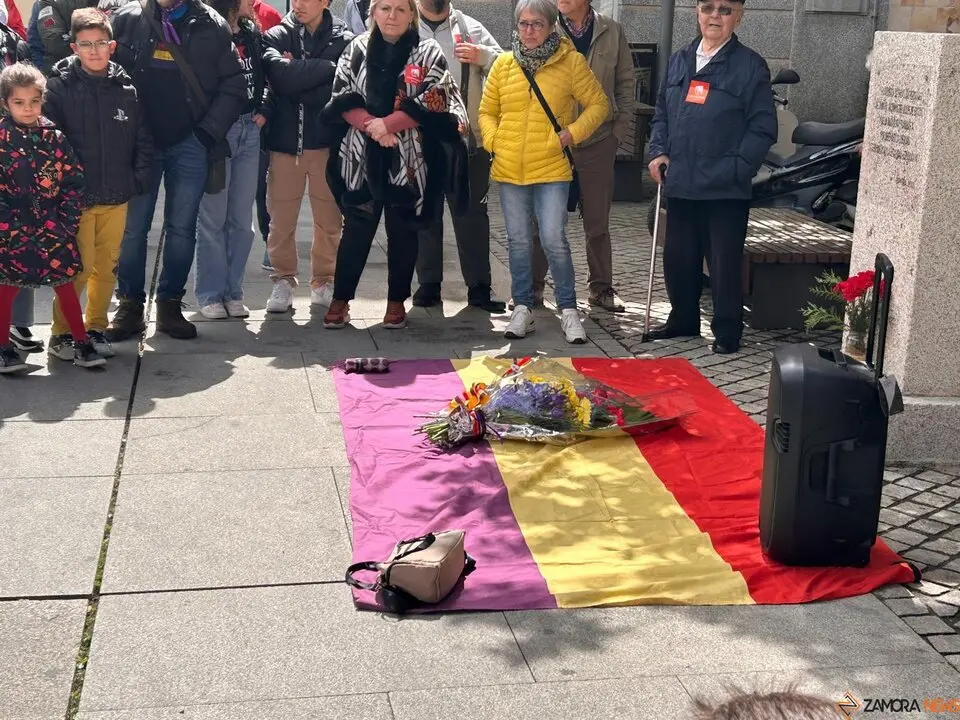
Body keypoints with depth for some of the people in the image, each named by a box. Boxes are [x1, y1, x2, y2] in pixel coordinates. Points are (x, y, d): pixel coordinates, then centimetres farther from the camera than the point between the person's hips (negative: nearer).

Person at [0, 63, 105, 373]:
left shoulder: (54, 136, 3)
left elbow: (74, 180, 3)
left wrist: (66, 223, -4)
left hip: (52, 229, 2)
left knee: (65, 285, 7)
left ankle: (82, 345, 15)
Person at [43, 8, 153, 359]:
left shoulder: (125, 87, 5)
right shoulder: (59, 86, -5)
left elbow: (142, 138, 10)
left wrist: (139, 178, 1)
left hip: (117, 197, 3)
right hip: (76, 197, -3)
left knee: (107, 266, 10)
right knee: (79, 267, -4)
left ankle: (96, 328, 24)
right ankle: (61, 333, 10)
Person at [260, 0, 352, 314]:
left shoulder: (344, 40, 2)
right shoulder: (277, 36, 4)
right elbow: (281, 76, -15)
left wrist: (299, 79, -12)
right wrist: (326, 67, -14)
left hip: (327, 141, 0)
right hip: (285, 139, 0)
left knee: (330, 218, 5)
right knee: (281, 218, 3)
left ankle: (323, 282, 20)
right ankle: (283, 281, 16)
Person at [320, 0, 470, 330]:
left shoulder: (428, 52, 2)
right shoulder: (356, 50, 8)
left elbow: (432, 102, -8)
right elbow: (343, 97, 2)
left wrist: (387, 125, -15)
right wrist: (372, 126, -14)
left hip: (409, 158, -1)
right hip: (362, 155, 1)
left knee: (402, 230, 6)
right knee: (356, 228, 3)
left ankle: (397, 301, 16)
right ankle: (341, 299, 10)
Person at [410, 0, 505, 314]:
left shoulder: (470, 28, 9)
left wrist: (482, 56, -14)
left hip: (468, 139, 0)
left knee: (472, 212, 2)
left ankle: (479, 286, 8)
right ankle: (429, 284, 18)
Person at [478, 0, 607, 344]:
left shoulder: (571, 61, -2)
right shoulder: (503, 64, 6)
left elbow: (598, 104, 3)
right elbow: (487, 111, 15)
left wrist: (573, 133, -8)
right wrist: (492, 140, -1)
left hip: (552, 168, -3)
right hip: (509, 169, 3)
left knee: (553, 238, -9)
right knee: (518, 241, 9)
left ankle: (568, 309, 7)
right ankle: (522, 308, 22)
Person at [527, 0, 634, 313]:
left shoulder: (612, 32, 3)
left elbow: (626, 83, 8)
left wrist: (619, 130, 2)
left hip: (598, 142, 1)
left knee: (598, 221, 9)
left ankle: (601, 287, 20)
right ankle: (533, 286, 15)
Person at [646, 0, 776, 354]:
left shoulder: (750, 66, -4)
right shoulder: (679, 61, 12)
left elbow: (763, 128, -6)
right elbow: (661, 113, 18)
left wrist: (737, 168, -15)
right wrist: (659, 151, 3)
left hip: (726, 189, -5)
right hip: (681, 184, 5)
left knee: (725, 262, 2)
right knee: (677, 258, 14)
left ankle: (727, 331, 15)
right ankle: (683, 319, 32)